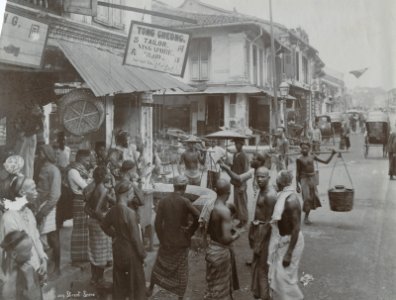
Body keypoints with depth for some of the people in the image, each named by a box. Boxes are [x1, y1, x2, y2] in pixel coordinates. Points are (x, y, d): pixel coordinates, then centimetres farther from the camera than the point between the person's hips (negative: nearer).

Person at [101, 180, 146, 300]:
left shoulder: (113, 210, -4)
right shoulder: (130, 212, -25)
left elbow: (104, 225, 14)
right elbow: (135, 237, -20)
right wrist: (142, 254, -9)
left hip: (117, 249, 7)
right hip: (130, 251, -7)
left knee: (119, 280, 20)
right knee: (136, 282, 9)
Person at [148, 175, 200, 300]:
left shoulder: (163, 201, -6)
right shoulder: (185, 202, -15)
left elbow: (157, 223, -6)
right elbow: (198, 217, -25)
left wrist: (161, 238, 4)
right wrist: (191, 231, -9)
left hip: (166, 241, 3)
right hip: (181, 241, -3)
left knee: (159, 266, 22)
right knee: (181, 270, 10)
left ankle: (150, 289, 36)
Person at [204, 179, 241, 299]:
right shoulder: (225, 211, -25)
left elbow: (208, 230, 10)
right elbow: (227, 238, -26)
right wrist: (236, 235, -8)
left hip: (213, 247, 8)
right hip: (221, 251, -8)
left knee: (216, 286, 24)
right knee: (218, 288, 7)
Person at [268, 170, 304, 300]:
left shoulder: (291, 200, -26)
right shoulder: (285, 196, 3)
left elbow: (296, 229, -26)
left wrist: (288, 253, -24)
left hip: (291, 241, -9)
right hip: (284, 239, 9)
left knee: (285, 275, -1)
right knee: (279, 273, 19)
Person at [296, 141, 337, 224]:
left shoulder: (312, 156, 3)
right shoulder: (299, 159, -7)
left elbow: (326, 162, 10)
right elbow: (297, 173, -5)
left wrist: (332, 155, -1)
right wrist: (297, 185, -7)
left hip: (312, 179, 4)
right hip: (304, 179, -4)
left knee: (313, 197, 2)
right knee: (307, 198, -12)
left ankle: (306, 217, 17)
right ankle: (306, 218, 2)